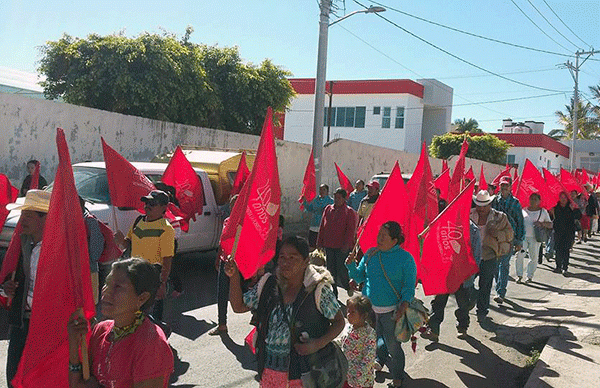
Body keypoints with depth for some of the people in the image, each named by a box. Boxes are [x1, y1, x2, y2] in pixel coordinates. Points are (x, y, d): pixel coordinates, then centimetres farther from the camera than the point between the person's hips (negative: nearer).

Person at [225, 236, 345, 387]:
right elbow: (239, 306, 6)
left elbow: (339, 321, -4)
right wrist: (234, 277, -7)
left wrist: (318, 344, -18)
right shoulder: (268, 284, -2)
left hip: (303, 369, -3)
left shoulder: (319, 290, -13)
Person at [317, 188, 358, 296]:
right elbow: (322, 227, 13)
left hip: (342, 247, -5)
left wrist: (346, 244, -15)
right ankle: (333, 292, 21)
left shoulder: (349, 212, -2)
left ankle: (349, 289, 14)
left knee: (341, 269, -6)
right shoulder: (328, 209, 11)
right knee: (331, 270, 10)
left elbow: (351, 230, -7)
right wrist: (320, 242, 9)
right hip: (329, 246, 5)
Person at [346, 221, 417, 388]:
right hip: (369, 308, 4)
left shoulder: (405, 258, -8)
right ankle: (380, 360, 47)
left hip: (390, 311, -4)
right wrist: (351, 265, -8)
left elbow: (409, 285, -7)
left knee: (392, 345, 6)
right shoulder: (370, 254, 3)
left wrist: (404, 306, -20)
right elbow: (359, 277, 11)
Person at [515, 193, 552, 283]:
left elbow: (551, 225, 7)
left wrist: (542, 223, -11)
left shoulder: (543, 211, 8)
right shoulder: (524, 210, 12)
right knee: (519, 255, -11)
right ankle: (519, 275, 2)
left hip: (535, 238, -1)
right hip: (523, 236, 1)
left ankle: (530, 276, 16)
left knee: (533, 257, 1)